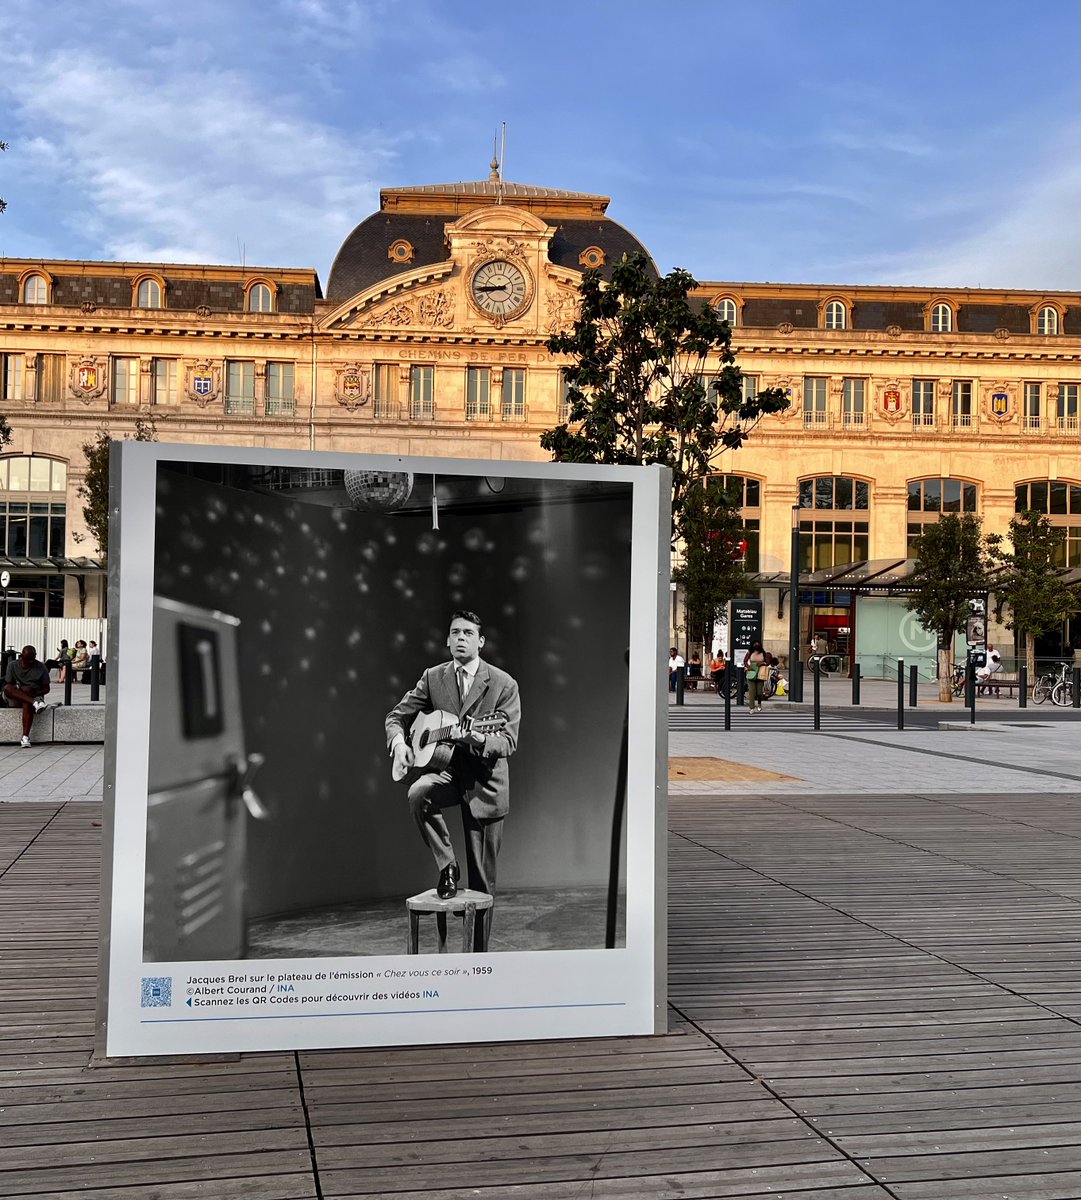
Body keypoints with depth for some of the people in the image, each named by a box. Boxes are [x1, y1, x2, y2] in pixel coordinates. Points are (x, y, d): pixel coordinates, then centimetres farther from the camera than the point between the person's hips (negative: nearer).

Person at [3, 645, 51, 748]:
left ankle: (25, 737, -46)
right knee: (7, 688, -32)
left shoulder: (41, 668, 3)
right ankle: (35, 703, -48)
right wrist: (21, 689, -21)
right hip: (14, 699, 2)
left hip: (35, 696, -2)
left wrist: (36, 693, -18)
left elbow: (46, 689, 4)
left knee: (27, 704, -39)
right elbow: (9, 685, -1)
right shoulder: (12, 665, 4)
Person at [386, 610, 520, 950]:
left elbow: (508, 742, -14)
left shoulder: (503, 684, -9)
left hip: (484, 780, -2)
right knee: (418, 794, -34)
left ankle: (478, 955, 15)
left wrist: (477, 739, -34)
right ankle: (447, 867, -12)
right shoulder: (433, 678, 1)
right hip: (446, 768, 2)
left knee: (482, 878, 2)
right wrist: (399, 743, -18)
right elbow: (397, 715, 5)